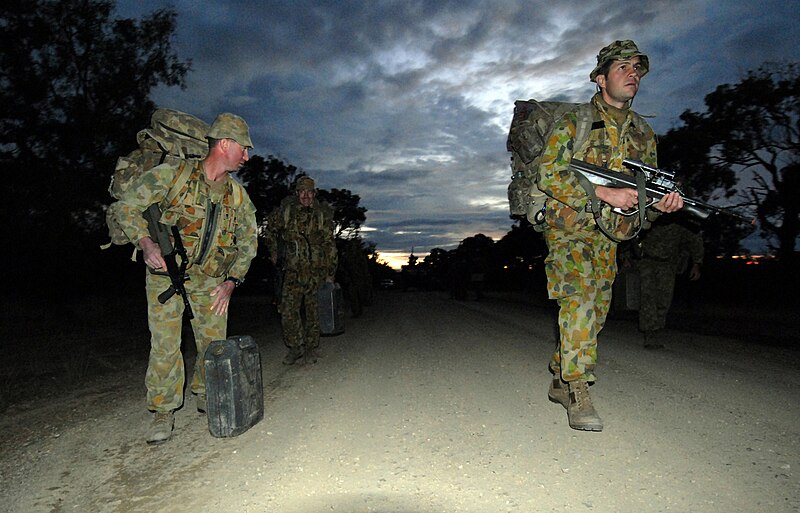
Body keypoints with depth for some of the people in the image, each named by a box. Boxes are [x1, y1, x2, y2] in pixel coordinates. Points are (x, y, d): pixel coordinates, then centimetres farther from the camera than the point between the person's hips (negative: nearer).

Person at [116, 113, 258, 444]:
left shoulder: (238, 195, 2)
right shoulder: (172, 175, -11)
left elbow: (248, 242, 6)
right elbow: (128, 205, -8)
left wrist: (231, 281, -3)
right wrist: (146, 243, -24)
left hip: (210, 279, 4)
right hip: (166, 272, -3)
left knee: (214, 341, 5)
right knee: (165, 343, -6)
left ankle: (206, 395, 28)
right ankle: (163, 411, 9)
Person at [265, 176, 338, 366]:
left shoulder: (323, 215, 1)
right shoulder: (284, 211, 2)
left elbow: (330, 245, 4)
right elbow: (270, 228, 22)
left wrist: (330, 273, 0)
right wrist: (273, 252, 19)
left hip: (316, 270, -1)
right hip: (292, 270, 1)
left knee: (312, 310, 4)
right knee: (288, 309, -6)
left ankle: (310, 350, 15)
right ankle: (295, 347, 9)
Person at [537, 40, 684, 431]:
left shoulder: (643, 133, 15)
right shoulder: (573, 122, -3)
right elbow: (549, 175, -13)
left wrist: (660, 202, -6)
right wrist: (605, 193, -20)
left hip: (609, 237, 6)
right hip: (569, 229, -6)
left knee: (594, 311, 6)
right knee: (580, 298, -22)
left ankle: (560, 382, 20)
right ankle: (578, 393, -18)